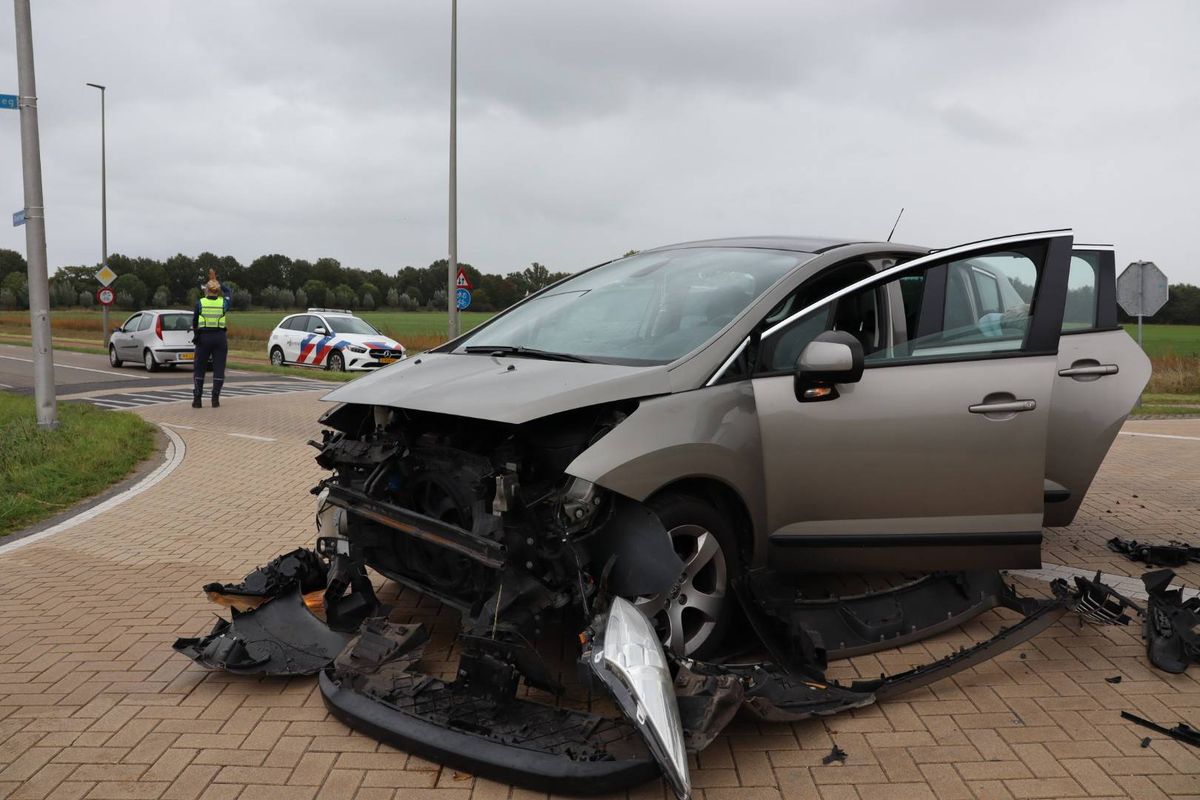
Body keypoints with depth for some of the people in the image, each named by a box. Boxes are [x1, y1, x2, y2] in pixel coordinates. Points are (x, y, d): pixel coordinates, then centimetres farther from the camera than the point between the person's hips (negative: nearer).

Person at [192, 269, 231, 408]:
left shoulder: (200, 303, 0)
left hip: (203, 337, 0)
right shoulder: (223, 303, 2)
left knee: (199, 369, 9)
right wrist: (216, 280, 28)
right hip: (220, 338, 0)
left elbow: (194, 322, 7)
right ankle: (215, 400, -1)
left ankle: (197, 400, 5)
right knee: (219, 369, 4)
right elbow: (227, 291, 24)